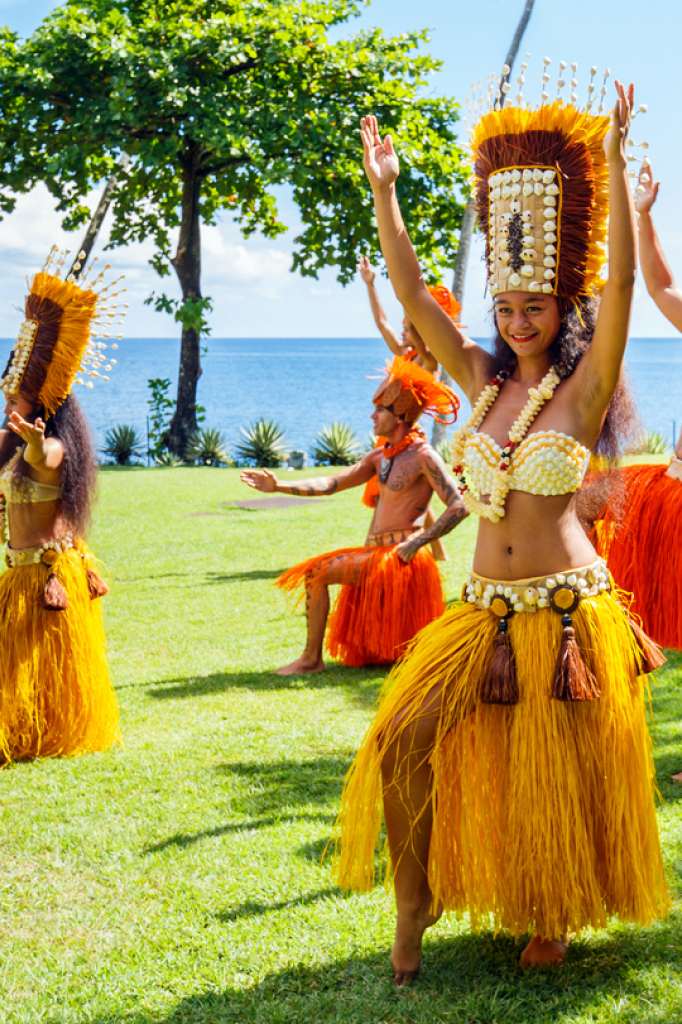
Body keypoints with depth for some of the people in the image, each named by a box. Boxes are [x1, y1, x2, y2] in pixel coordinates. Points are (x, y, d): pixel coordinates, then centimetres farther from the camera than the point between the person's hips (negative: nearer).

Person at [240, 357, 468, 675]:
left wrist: (416, 544, -19)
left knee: (318, 573, -16)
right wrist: (280, 486, -1)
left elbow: (459, 506, -17)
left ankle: (311, 659, -9)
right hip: (374, 553, 9)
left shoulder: (424, 457, -10)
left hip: (399, 557, -9)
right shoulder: (380, 456, 14)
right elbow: (331, 484, 9)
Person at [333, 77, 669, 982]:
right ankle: (416, 903, 9)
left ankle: (553, 918, 31)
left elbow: (620, 281, -18)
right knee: (406, 743, -9)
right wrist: (383, 190, -2)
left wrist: (614, 162, -24)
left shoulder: (583, 388, -6)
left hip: (569, 610, -4)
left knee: (558, 777, 7)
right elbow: (411, 294, 4)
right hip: (487, 609, 4)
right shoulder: (483, 381, 6)